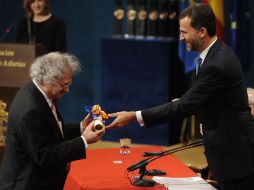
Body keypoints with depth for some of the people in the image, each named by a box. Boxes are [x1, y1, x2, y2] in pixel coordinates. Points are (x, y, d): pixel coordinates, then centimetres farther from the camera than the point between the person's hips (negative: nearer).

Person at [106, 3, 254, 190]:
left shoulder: (218, 64, -25)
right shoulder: (218, 53, 7)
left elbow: (185, 106, -24)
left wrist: (133, 116, -21)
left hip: (236, 153, -10)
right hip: (230, 147, 10)